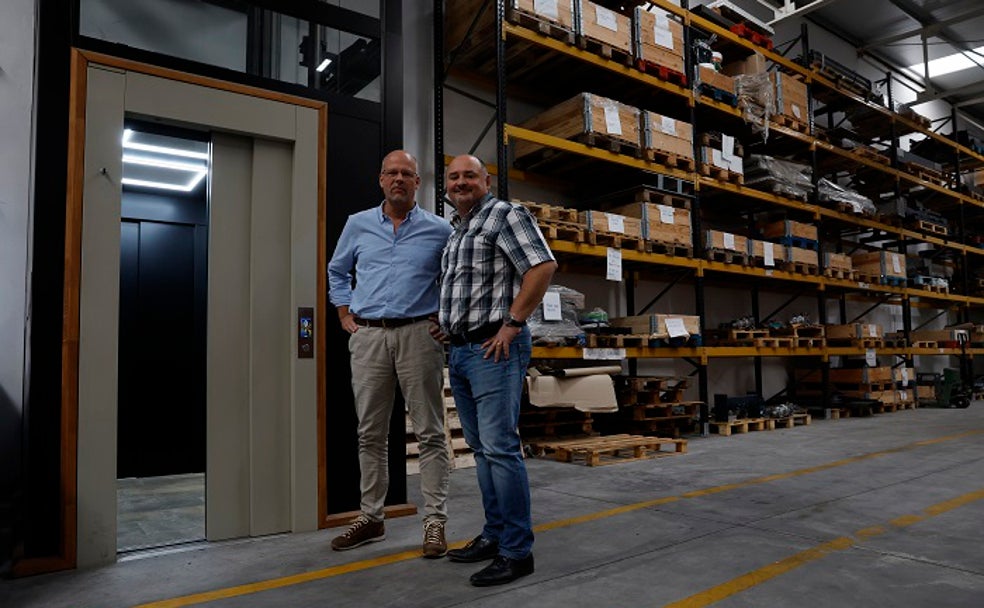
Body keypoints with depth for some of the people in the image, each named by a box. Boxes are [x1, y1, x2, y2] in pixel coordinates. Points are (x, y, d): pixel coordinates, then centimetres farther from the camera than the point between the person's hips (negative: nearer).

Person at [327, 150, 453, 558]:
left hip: (418, 334, -2)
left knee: (429, 432, -1)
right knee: (370, 433, 9)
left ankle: (435, 521, 8)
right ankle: (370, 518, 22)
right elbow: (337, 272, 23)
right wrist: (345, 314, 13)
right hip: (368, 336, 3)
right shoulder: (357, 225, 11)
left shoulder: (439, 230, 4)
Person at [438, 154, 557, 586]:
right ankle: (494, 535, 23)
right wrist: (447, 325, 16)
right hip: (458, 351, 9)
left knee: (500, 448, -9)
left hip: (494, 349, -9)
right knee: (481, 449, 13)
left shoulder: (505, 215, -4)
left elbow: (544, 266, -15)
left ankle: (516, 552, 0)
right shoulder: (455, 231, 21)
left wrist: (512, 323, -17)